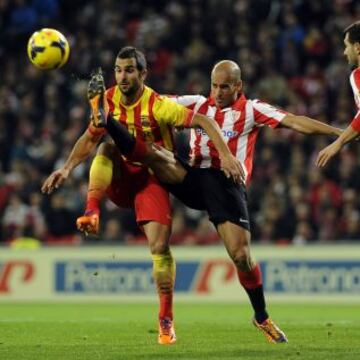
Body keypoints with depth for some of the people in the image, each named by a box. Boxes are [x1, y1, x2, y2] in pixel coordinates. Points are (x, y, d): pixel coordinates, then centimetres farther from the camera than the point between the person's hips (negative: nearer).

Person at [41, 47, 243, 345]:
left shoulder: (158, 106, -19)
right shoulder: (108, 100, -4)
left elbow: (205, 122, -20)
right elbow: (90, 138, 9)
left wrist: (226, 155, -31)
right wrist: (67, 169, -3)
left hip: (151, 178, -3)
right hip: (120, 178, 3)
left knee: (160, 247, -14)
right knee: (107, 146, -29)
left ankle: (166, 320, -4)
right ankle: (92, 214, -39)